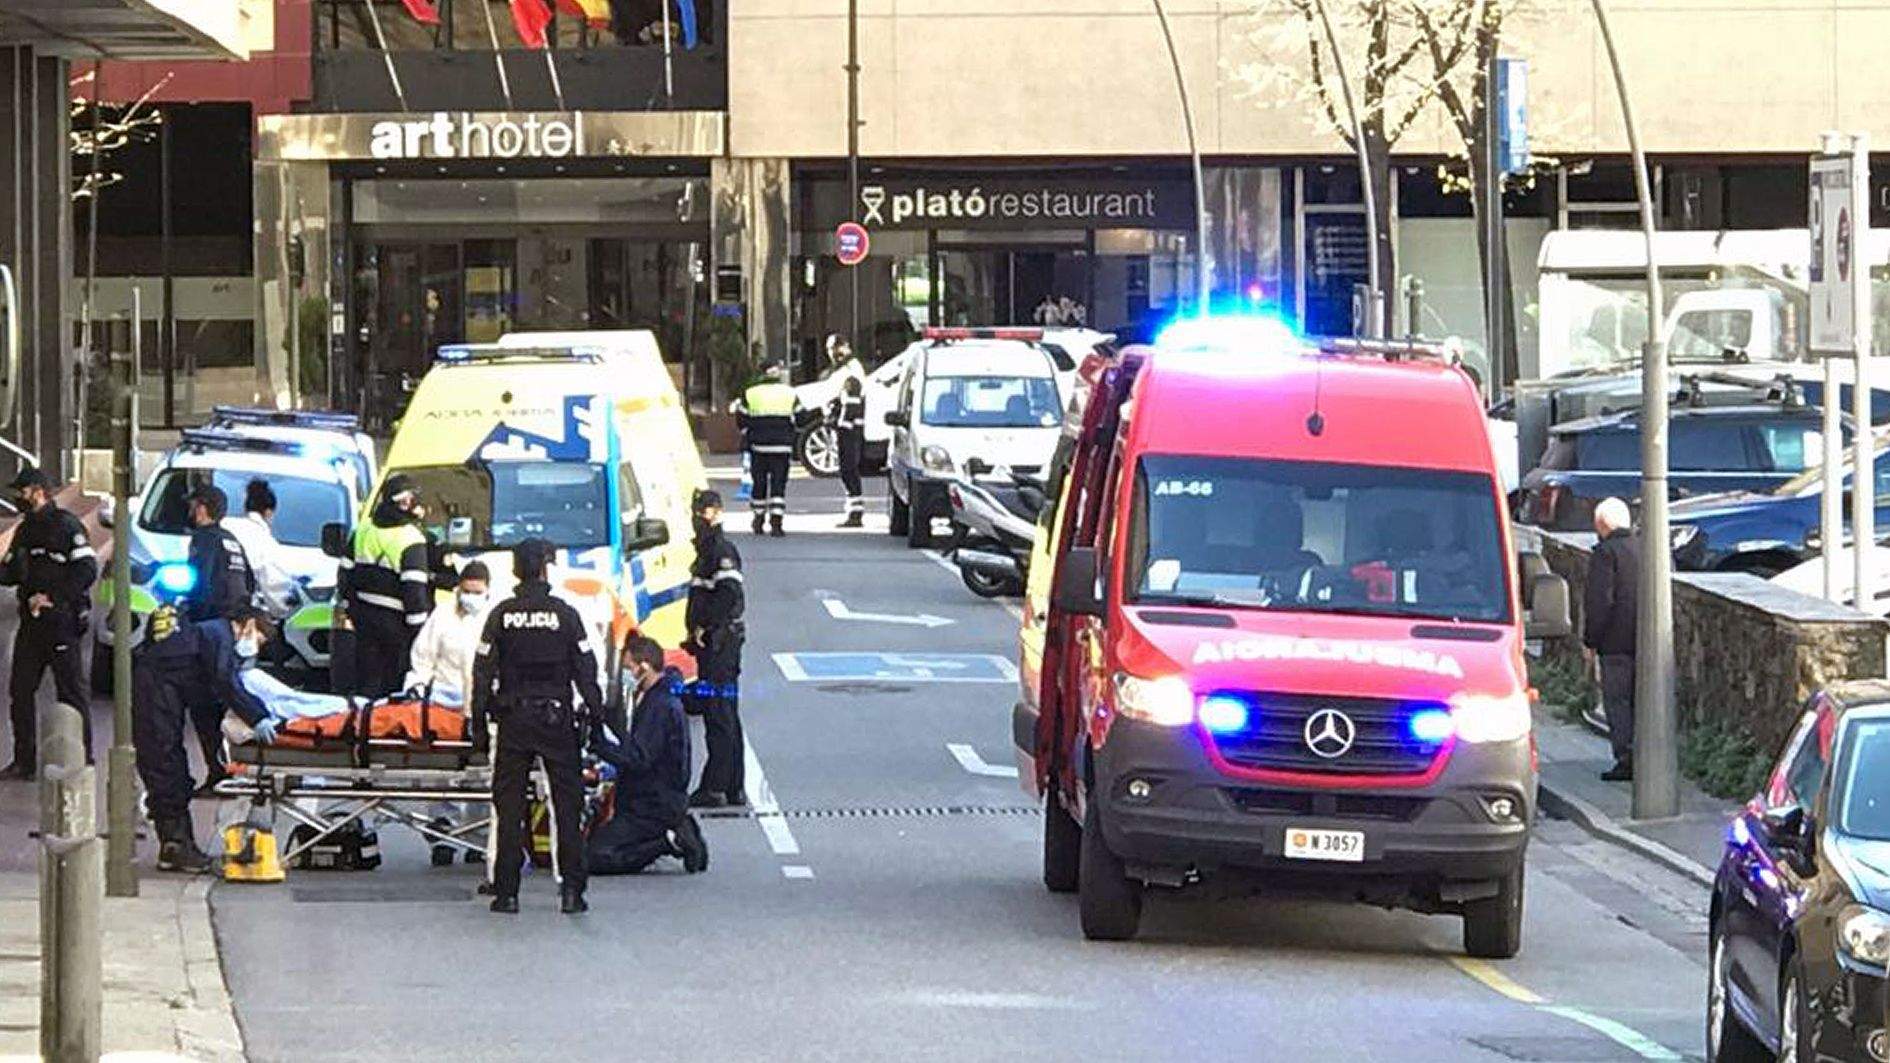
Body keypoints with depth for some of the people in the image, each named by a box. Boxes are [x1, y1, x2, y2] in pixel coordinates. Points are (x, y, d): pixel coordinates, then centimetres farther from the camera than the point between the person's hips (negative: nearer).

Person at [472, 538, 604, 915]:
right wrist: (595, 714, 6)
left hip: (513, 718, 1)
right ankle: (571, 890, 1)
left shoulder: (502, 615, -1)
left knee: (509, 805, 5)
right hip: (556, 718, -1)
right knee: (567, 803, 4)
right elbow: (585, 671, -2)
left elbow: (483, 672, 1)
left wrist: (479, 722, 7)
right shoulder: (565, 614, -4)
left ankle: (506, 891, 3)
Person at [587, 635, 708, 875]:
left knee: (594, 858, -14)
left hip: (652, 808, -10)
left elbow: (638, 759, -24)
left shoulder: (658, 706, -19)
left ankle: (672, 841, -11)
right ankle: (675, 834, 8)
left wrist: (598, 742, -21)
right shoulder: (668, 699, 14)